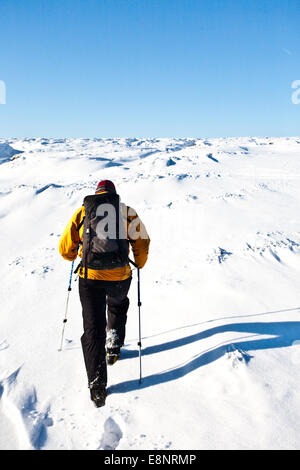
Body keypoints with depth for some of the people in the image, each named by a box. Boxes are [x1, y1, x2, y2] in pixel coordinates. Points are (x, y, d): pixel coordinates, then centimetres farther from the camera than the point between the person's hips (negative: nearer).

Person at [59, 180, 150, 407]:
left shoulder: (82, 212, 7)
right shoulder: (127, 211, 6)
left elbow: (66, 249, 7)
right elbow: (142, 242, 5)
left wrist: (74, 255, 30)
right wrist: (139, 264, 24)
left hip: (90, 277, 0)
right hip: (120, 276, 1)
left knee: (93, 329, 8)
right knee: (118, 305, 35)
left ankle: (97, 387, 7)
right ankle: (113, 347, 33)